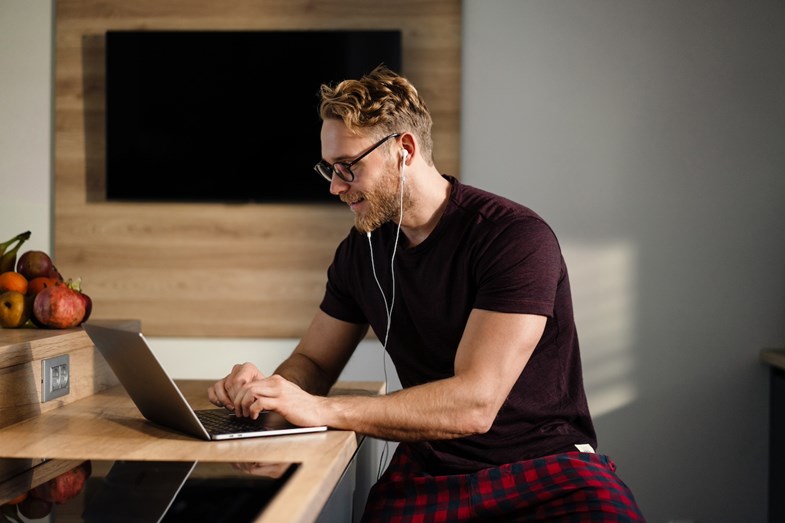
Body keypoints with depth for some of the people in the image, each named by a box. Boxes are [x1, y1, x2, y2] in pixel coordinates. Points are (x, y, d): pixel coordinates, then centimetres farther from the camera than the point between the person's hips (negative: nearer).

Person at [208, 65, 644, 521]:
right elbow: (313, 361, 16)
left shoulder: (515, 237, -15)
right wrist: (268, 388, -8)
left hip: (545, 463, -5)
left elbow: (475, 403, -23)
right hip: (428, 468, 5)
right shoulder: (362, 248, 6)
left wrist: (320, 409, -27)